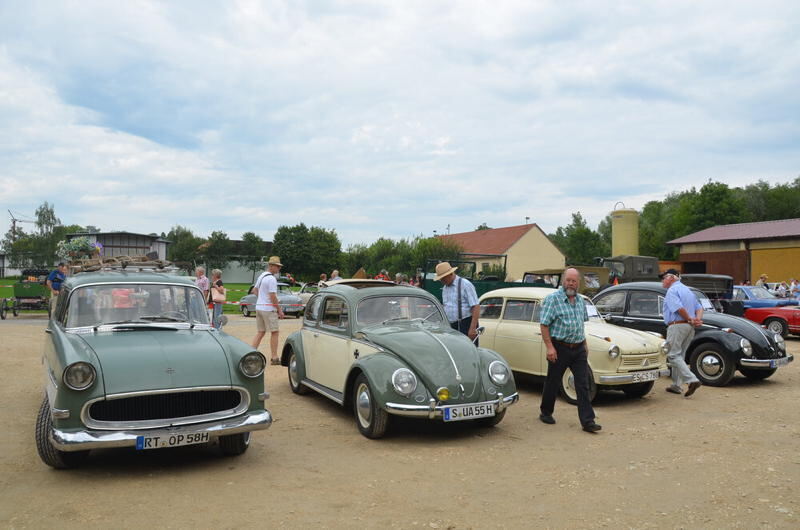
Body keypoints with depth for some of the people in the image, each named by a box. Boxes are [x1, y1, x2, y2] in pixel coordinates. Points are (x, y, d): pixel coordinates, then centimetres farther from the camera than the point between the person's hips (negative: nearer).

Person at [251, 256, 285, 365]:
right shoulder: (271, 279, -16)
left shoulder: (261, 276, 13)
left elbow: (254, 290, 23)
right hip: (268, 309, -9)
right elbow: (273, 297, -19)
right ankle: (274, 358, 2)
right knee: (274, 332, -1)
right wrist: (280, 310, -11)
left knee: (260, 332, 12)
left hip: (259, 307, 9)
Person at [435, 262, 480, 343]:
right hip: (452, 327, 7)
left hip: (466, 324, -7)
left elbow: (476, 307, -14)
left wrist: (473, 328, -21)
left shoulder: (465, 284, -8)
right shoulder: (445, 288, 15)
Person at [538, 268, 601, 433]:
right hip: (559, 348, -5)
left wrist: (584, 344, 18)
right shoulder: (552, 299, -10)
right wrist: (549, 347, -20)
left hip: (578, 349, 5)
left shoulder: (580, 300, 10)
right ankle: (545, 413, 28)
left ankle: (587, 421, 1)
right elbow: (544, 324, -13)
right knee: (553, 382, 9)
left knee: (583, 385, 0)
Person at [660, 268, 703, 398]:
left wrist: (690, 320, -11)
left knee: (674, 356, -8)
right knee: (679, 356, 14)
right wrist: (697, 320, -1)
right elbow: (699, 308, 15)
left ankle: (692, 380, -21)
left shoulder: (672, 290, -9)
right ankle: (676, 386, 17)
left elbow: (679, 308, -23)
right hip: (689, 328, 9)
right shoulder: (687, 290, 21)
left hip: (677, 326, -9)